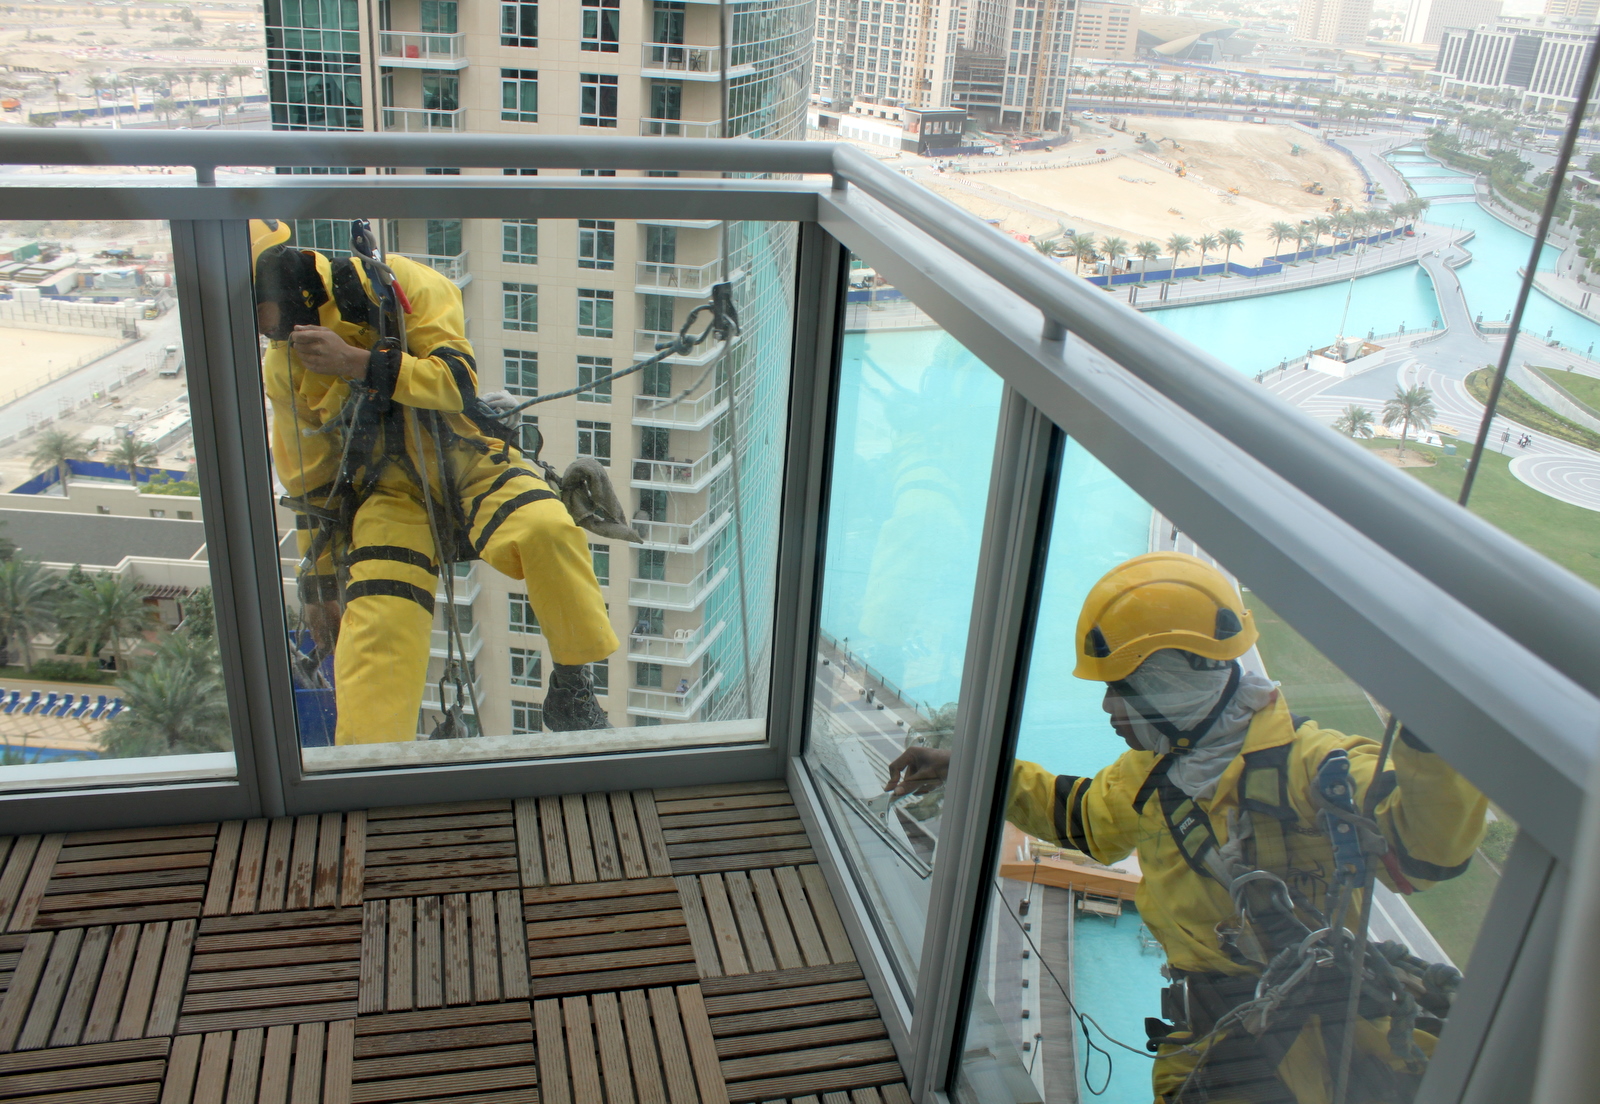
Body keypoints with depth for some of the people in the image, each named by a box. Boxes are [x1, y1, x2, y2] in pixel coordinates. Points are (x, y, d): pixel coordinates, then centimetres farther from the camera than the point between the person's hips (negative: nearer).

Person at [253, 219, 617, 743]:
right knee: (376, 623, -22)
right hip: (391, 497, 3)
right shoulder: (282, 370, 4)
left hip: (472, 467, -3)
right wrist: (319, 583, 15)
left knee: (547, 529, -32)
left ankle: (571, 687, -16)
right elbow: (310, 483, 13)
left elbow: (459, 379, -18)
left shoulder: (397, 286, -9)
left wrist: (353, 360, -28)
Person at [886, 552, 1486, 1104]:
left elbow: (1427, 848, -21)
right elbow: (1078, 813, 32)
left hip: (1329, 1037, -4)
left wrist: (1427, 737, -38)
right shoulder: (1150, 775, 14)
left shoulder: (1305, 762, -9)